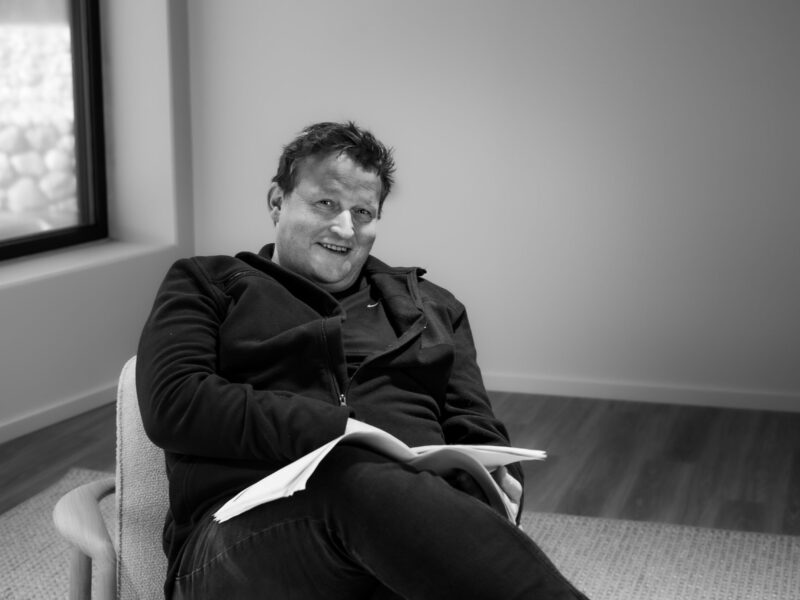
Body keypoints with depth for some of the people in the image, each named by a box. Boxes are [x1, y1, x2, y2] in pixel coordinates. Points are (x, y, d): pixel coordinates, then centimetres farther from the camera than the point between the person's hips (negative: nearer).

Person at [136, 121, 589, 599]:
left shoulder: (430, 306, 29)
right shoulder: (205, 286, 19)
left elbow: (477, 434, 24)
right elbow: (172, 403, 1)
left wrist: (496, 483, -4)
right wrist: (336, 430, -11)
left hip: (419, 518, 2)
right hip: (253, 534, -1)